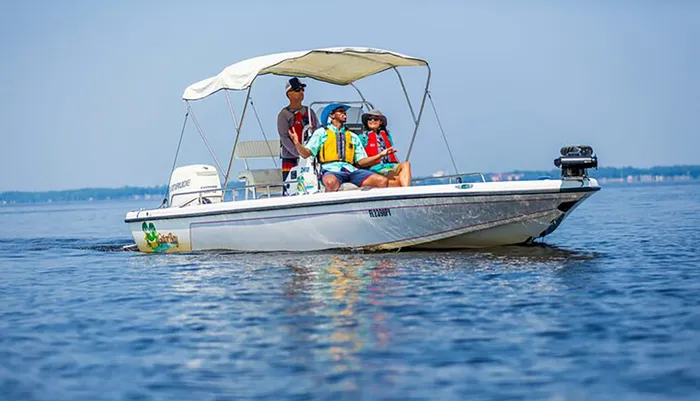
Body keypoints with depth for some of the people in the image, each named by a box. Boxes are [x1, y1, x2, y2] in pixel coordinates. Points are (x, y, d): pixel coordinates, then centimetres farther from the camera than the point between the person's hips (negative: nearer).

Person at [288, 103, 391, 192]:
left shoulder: (353, 136, 28)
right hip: (331, 169, -4)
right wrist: (297, 143, -12)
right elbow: (306, 153, 8)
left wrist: (380, 155, 12)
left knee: (383, 181, -21)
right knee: (331, 182, -44)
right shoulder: (321, 132, 18)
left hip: (351, 170, 4)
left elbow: (361, 161, 22)